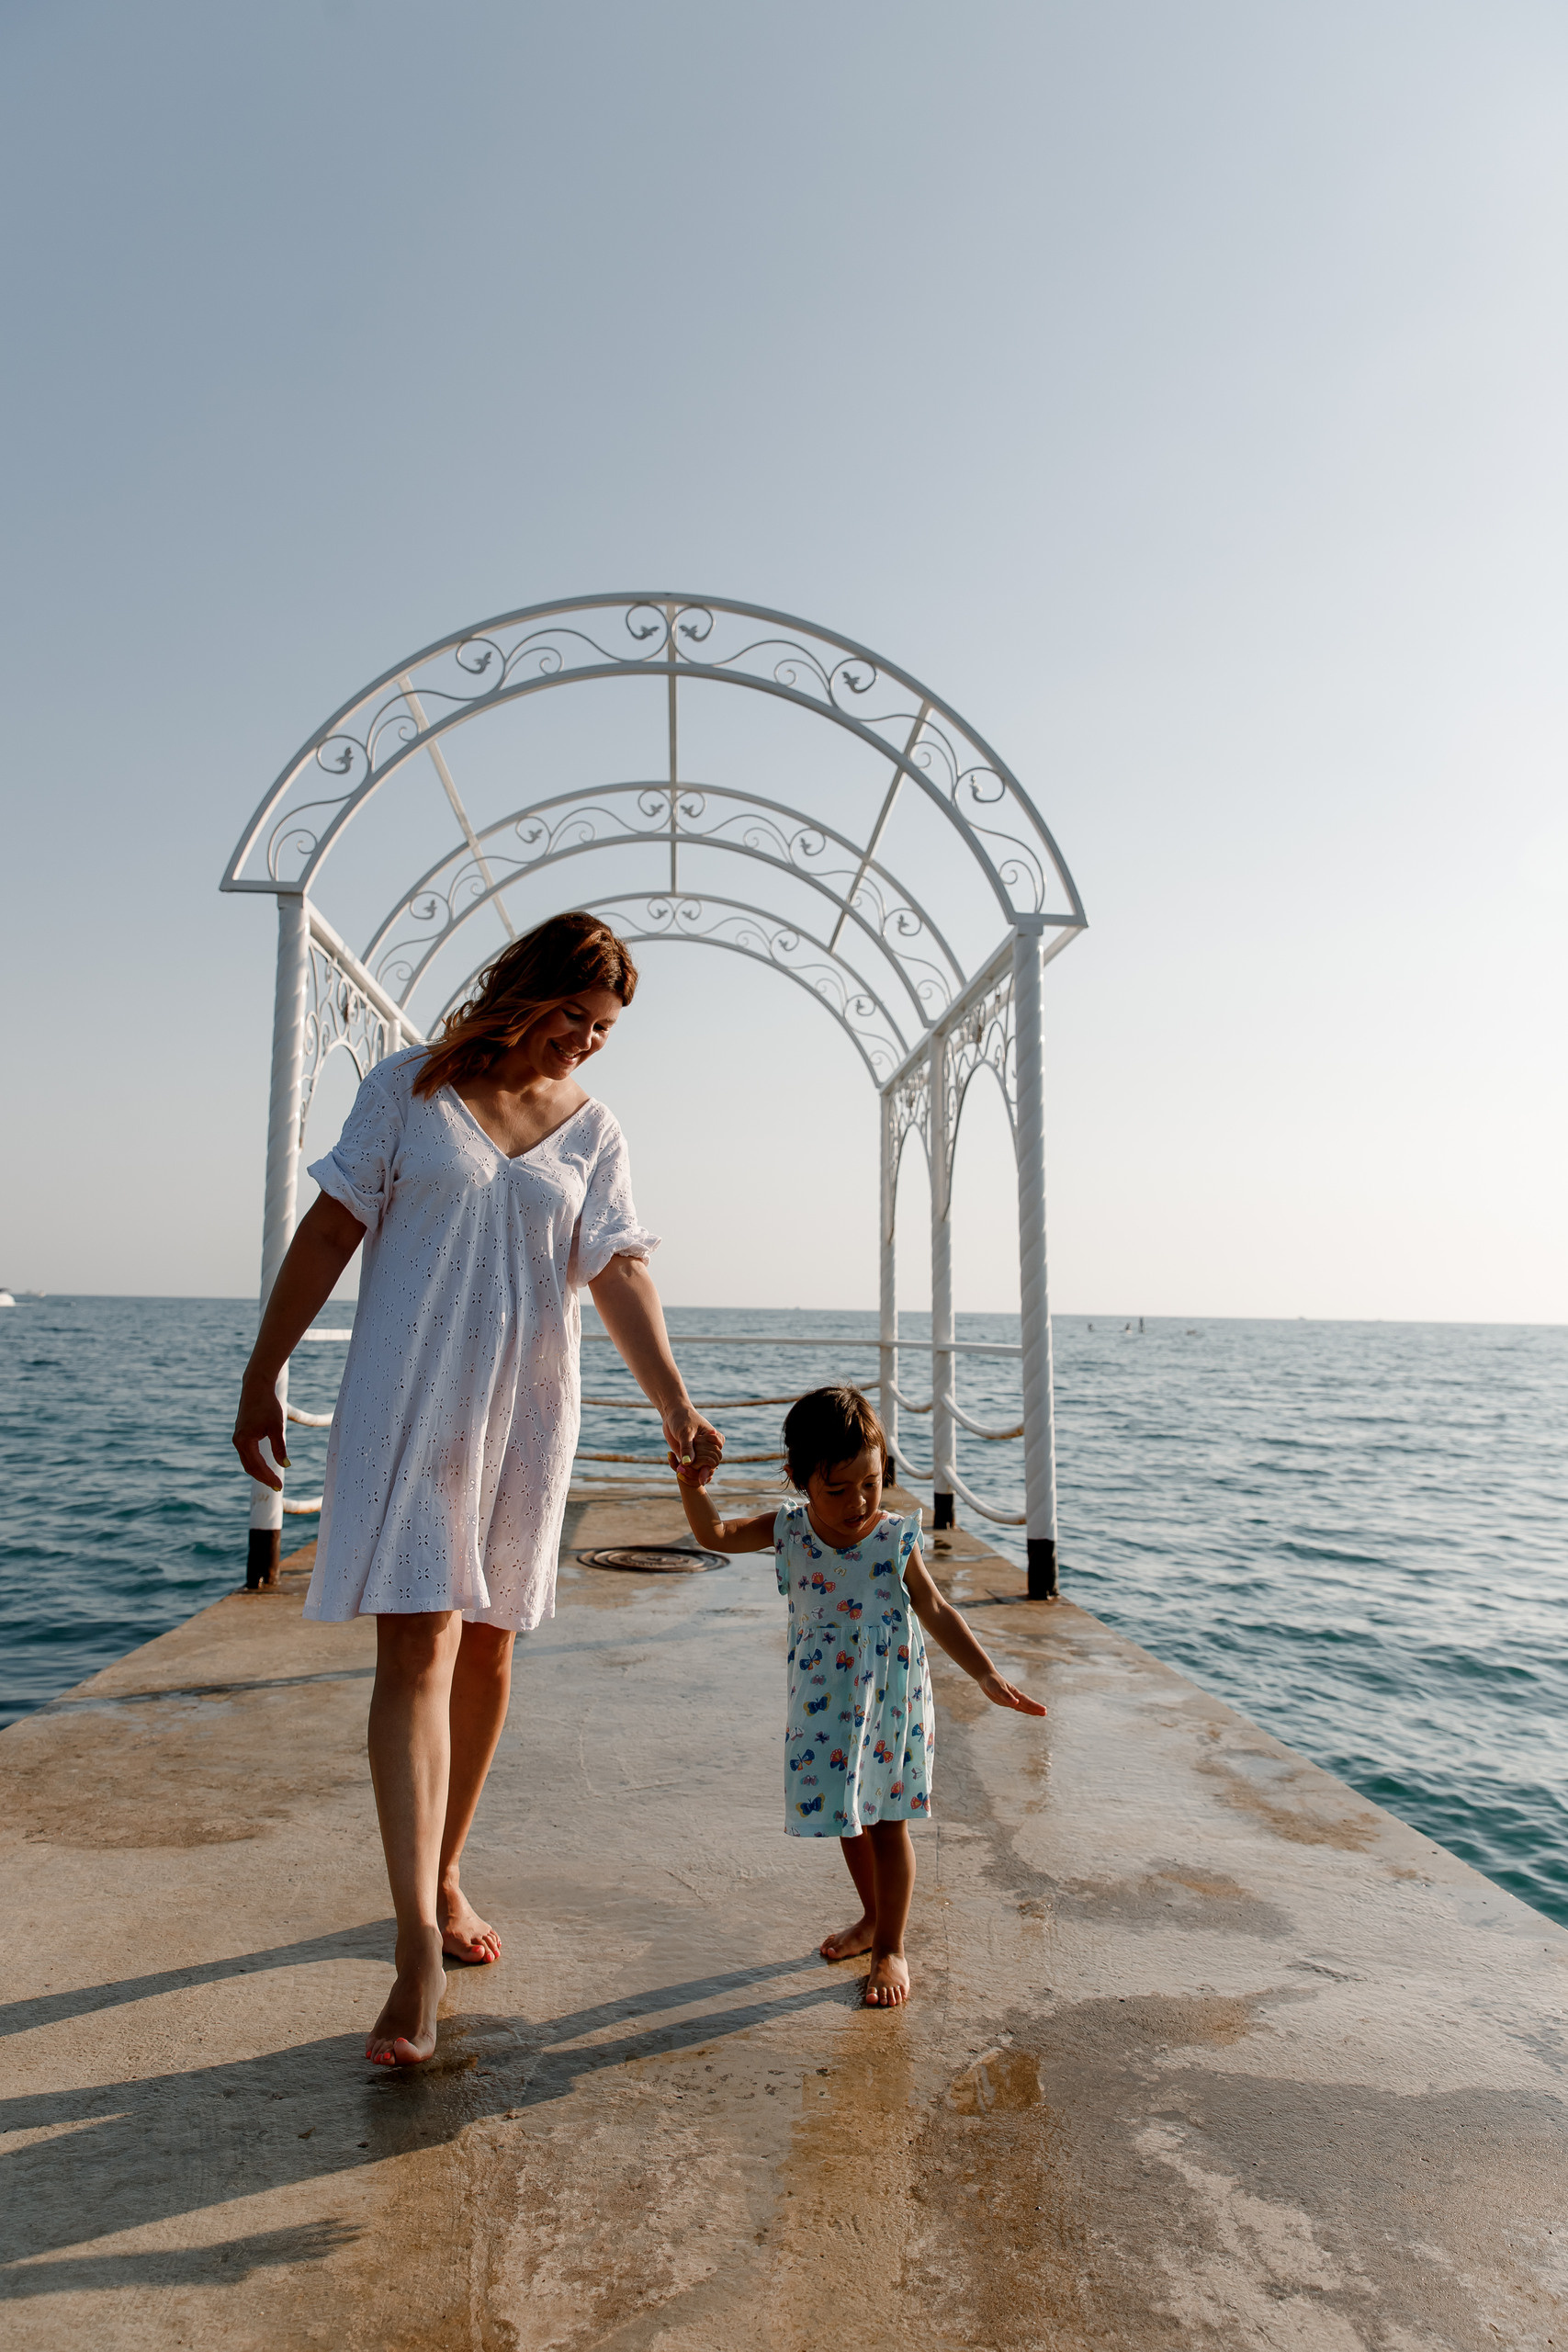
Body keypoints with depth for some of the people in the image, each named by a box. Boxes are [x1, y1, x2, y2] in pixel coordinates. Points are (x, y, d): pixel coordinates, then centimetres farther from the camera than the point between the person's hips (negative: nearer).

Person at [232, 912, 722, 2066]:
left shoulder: (595, 1133, 5)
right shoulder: (411, 1086, 0)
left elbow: (619, 1273, -6)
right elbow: (331, 1231, 1)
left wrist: (675, 1400, -21)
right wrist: (264, 1374, 1)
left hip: (527, 1409, 3)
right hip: (405, 1399, -3)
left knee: (487, 1650, 11)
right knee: (419, 1644, -10)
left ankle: (446, 1874, 30)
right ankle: (418, 1942, -5)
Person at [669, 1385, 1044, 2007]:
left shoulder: (894, 1541, -18)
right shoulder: (789, 1530, -11)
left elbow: (936, 1612, -12)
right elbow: (715, 1535, -4)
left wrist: (988, 1676, -16)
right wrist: (693, 1488, -22)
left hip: (889, 1699, -3)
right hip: (825, 1703, 4)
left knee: (887, 1822, 7)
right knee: (847, 1814, 19)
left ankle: (891, 1948, 24)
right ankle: (873, 1918, 42)